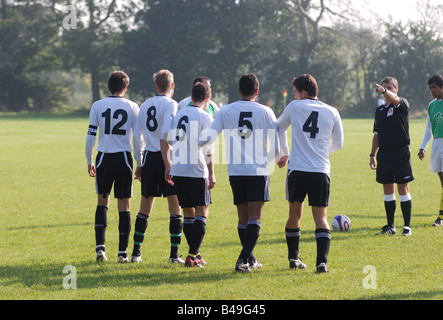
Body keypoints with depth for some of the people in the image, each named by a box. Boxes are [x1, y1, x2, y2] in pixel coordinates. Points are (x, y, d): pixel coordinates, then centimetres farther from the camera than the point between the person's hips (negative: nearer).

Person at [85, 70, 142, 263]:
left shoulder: (97, 106, 1)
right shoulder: (132, 107, -1)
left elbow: (91, 135, 0)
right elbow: (137, 138, -2)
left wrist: (89, 161, 10)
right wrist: (140, 163, 5)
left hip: (104, 159, 1)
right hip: (124, 159, -1)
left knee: (102, 202, 16)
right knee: (124, 205, 5)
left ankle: (100, 247, 4)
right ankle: (122, 252, 4)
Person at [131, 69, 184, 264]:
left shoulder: (145, 105, 12)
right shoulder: (170, 104, -6)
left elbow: (137, 136, 11)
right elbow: (165, 136, -16)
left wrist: (139, 165, 17)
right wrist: (167, 164, -18)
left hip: (149, 158, 5)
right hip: (165, 158, -5)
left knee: (145, 208, 13)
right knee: (175, 208, 2)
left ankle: (136, 253, 13)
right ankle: (174, 254, -1)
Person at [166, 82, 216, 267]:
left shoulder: (178, 117, 13)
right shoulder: (205, 118, -6)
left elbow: (168, 143, 14)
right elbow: (207, 150, -11)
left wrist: (168, 169, 20)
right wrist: (211, 175, -7)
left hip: (178, 171, 6)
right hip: (197, 172, -6)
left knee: (188, 212, 13)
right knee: (202, 212, 0)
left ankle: (194, 254, 17)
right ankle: (192, 256, -9)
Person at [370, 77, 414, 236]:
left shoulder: (402, 104, -3)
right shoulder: (379, 110, 15)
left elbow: (394, 99, -27)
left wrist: (384, 91, -47)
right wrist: (372, 154, 13)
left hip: (401, 152, -5)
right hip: (384, 154, 5)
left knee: (403, 189, -4)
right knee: (388, 190, 7)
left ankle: (407, 226, 1)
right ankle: (390, 226, 13)